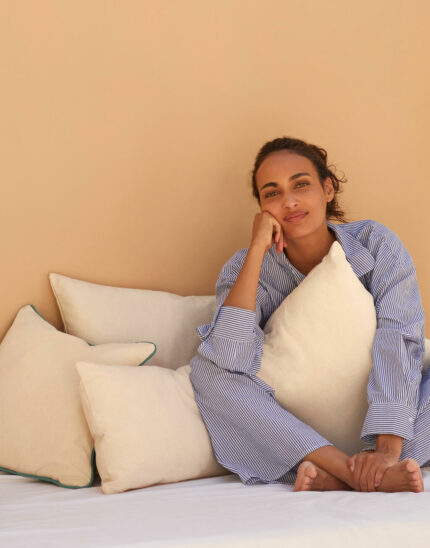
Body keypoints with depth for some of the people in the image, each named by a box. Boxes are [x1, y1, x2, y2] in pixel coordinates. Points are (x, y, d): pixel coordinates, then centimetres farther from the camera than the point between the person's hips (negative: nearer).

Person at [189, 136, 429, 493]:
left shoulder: (377, 244, -10)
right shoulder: (247, 268, -8)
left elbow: (399, 340, -24)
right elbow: (230, 360, -27)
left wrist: (388, 448, -39)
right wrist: (257, 249, -26)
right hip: (296, 433, 1)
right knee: (206, 368, -23)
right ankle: (349, 469, -36)